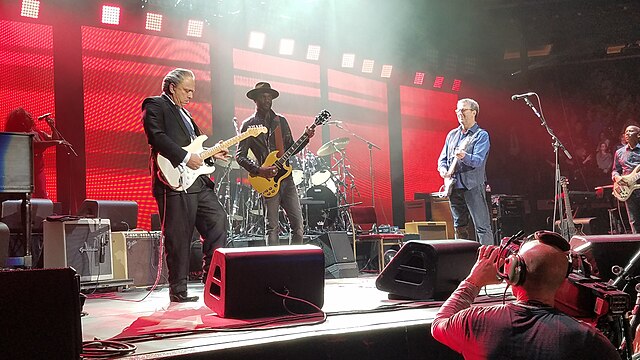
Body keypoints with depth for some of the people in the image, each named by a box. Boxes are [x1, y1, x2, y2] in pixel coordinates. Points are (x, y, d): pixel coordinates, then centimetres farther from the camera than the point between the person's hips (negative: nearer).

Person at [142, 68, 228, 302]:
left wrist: (211, 154, 14)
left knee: (218, 221, 4)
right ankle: (177, 291, 6)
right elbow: (157, 137, -17)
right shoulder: (154, 105, -2)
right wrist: (186, 157, -20)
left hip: (198, 180, 9)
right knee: (179, 239, -4)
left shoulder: (183, 112, 26)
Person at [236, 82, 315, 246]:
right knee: (272, 228, -2)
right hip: (268, 182, -4)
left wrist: (305, 138, -1)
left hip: (286, 178, 4)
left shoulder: (281, 121, 15)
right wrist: (259, 170, -17)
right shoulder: (248, 125, 2)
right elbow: (240, 156, -3)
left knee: (298, 225, -1)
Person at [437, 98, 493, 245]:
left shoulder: (481, 135, -3)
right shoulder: (452, 134, 16)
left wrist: (464, 157, -37)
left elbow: (478, 160, -17)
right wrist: (443, 169, -4)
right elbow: (442, 158, 18)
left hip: (473, 186, -6)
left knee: (482, 226, -8)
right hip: (454, 187, 6)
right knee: (459, 226, 12)